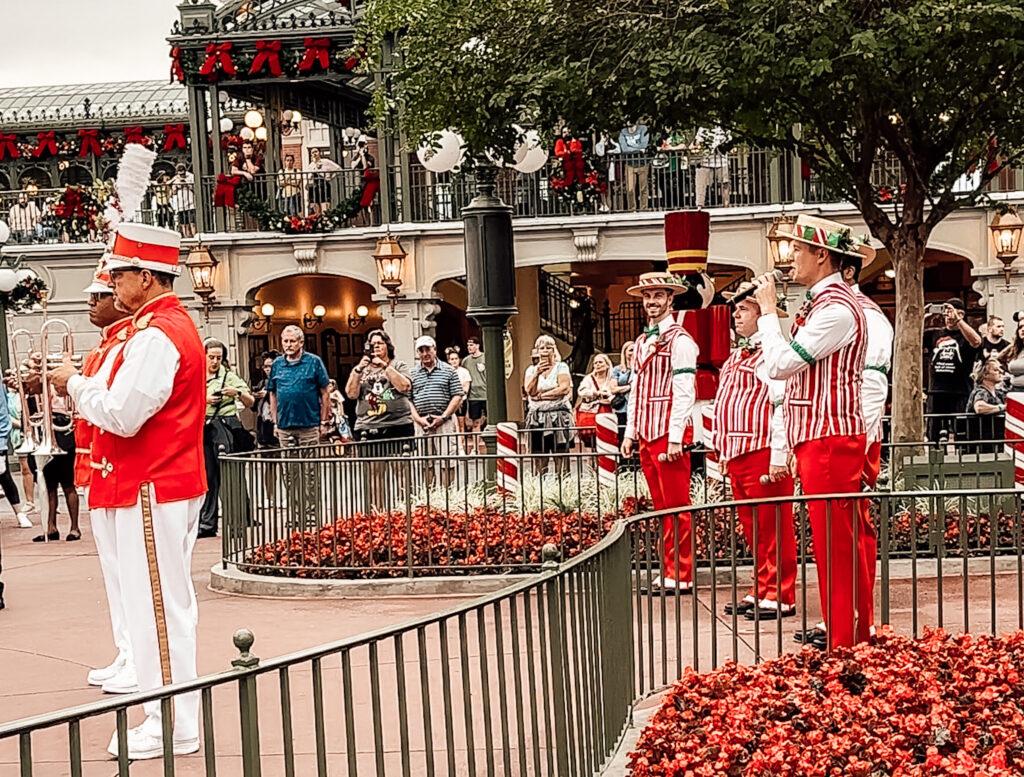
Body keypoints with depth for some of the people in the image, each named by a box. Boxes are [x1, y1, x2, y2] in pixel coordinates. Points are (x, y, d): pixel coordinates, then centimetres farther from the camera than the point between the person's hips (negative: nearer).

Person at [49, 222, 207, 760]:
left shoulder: (155, 336, -18)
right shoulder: (177, 324, 15)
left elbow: (122, 416, -23)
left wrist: (74, 385, -7)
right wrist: (86, 384, 7)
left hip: (150, 491, -10)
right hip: (174, 485, 10)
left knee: (156, 607, -4)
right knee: (169, 604, 14)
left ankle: (170, 729, 2)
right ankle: (174, 718, 21)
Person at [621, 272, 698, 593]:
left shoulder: (679, 340, -7)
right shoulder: (641, 342, 18)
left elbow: (684, 392, -13)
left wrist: (675, 438, -18)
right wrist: (630, 431, 14)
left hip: (669, 434, -8)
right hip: (646, 434, 8)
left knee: (676, 508, -5)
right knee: (661, 507, 10)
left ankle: (680, 576, -3)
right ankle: (668, 572, 14)